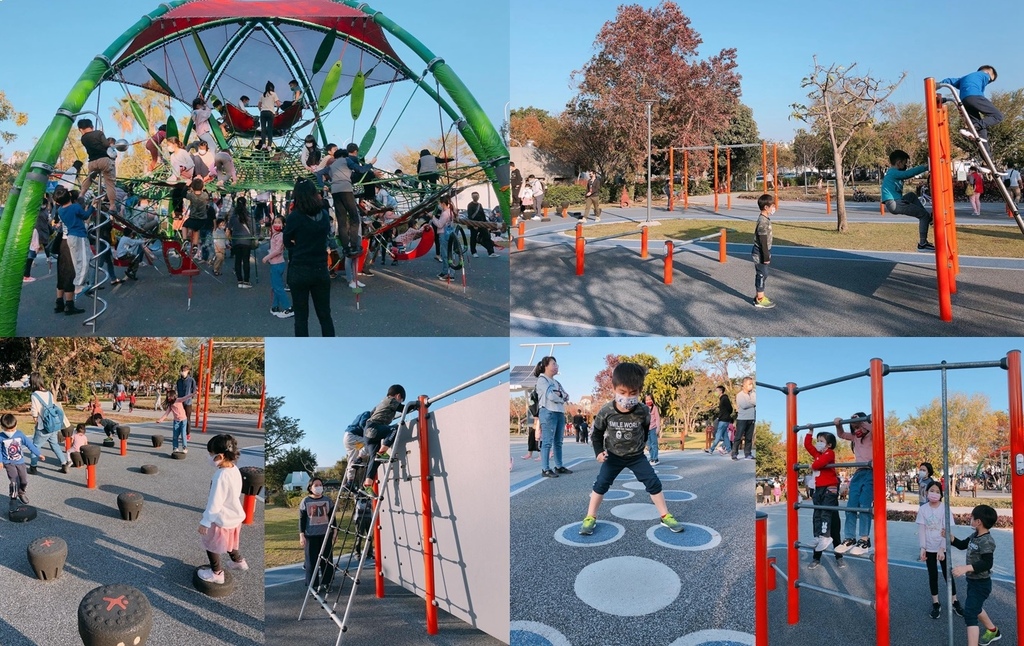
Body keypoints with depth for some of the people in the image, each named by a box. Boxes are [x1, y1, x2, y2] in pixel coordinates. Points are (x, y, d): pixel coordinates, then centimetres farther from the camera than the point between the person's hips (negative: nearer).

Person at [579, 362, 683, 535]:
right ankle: (590, 517, 8)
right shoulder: (606, 412, -23)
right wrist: (599, 452, -15)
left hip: (637, 456, 0)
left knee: (654, 483, -2)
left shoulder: (643, 411, -22)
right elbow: (597, 433, -5)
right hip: (613, 456, 0)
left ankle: (665, 516, 12)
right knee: (601, 484, -4)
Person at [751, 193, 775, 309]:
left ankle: (758, 296, 26)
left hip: (761, 252, 10)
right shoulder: (763, 222, -21)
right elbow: (763, 240, -22)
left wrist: (767, 254, 23)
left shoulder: (765, 219, 10)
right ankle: (760, 300, 5)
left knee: (761, 275, 16)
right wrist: (766, 256, -20)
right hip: (760, 253, -10)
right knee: (762, 275, -3)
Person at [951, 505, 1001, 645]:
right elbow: (962, 545, 18)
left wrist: (966, 567, -45)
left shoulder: (987, 541, -26)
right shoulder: (975, 535, 3)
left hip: (981, 584, -10)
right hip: (973, 581, 10)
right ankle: (993, 631, 51)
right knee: (975, 608, 29)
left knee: (969, 614, -13)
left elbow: (987, 563, -34)